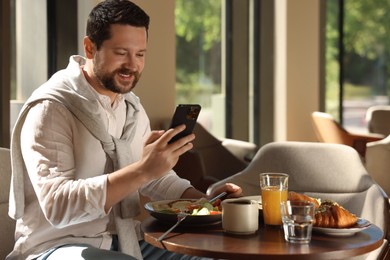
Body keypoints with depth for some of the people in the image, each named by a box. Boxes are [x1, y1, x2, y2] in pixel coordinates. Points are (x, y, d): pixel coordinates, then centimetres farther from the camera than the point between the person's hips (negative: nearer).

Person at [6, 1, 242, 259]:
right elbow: (57, 205, -28)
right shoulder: (50, 108, -16)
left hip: (125, 239, 8)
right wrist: (142, 170, -35)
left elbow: (155, 178, 17)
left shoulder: (132, 106, 9)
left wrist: (205, 200, -1)